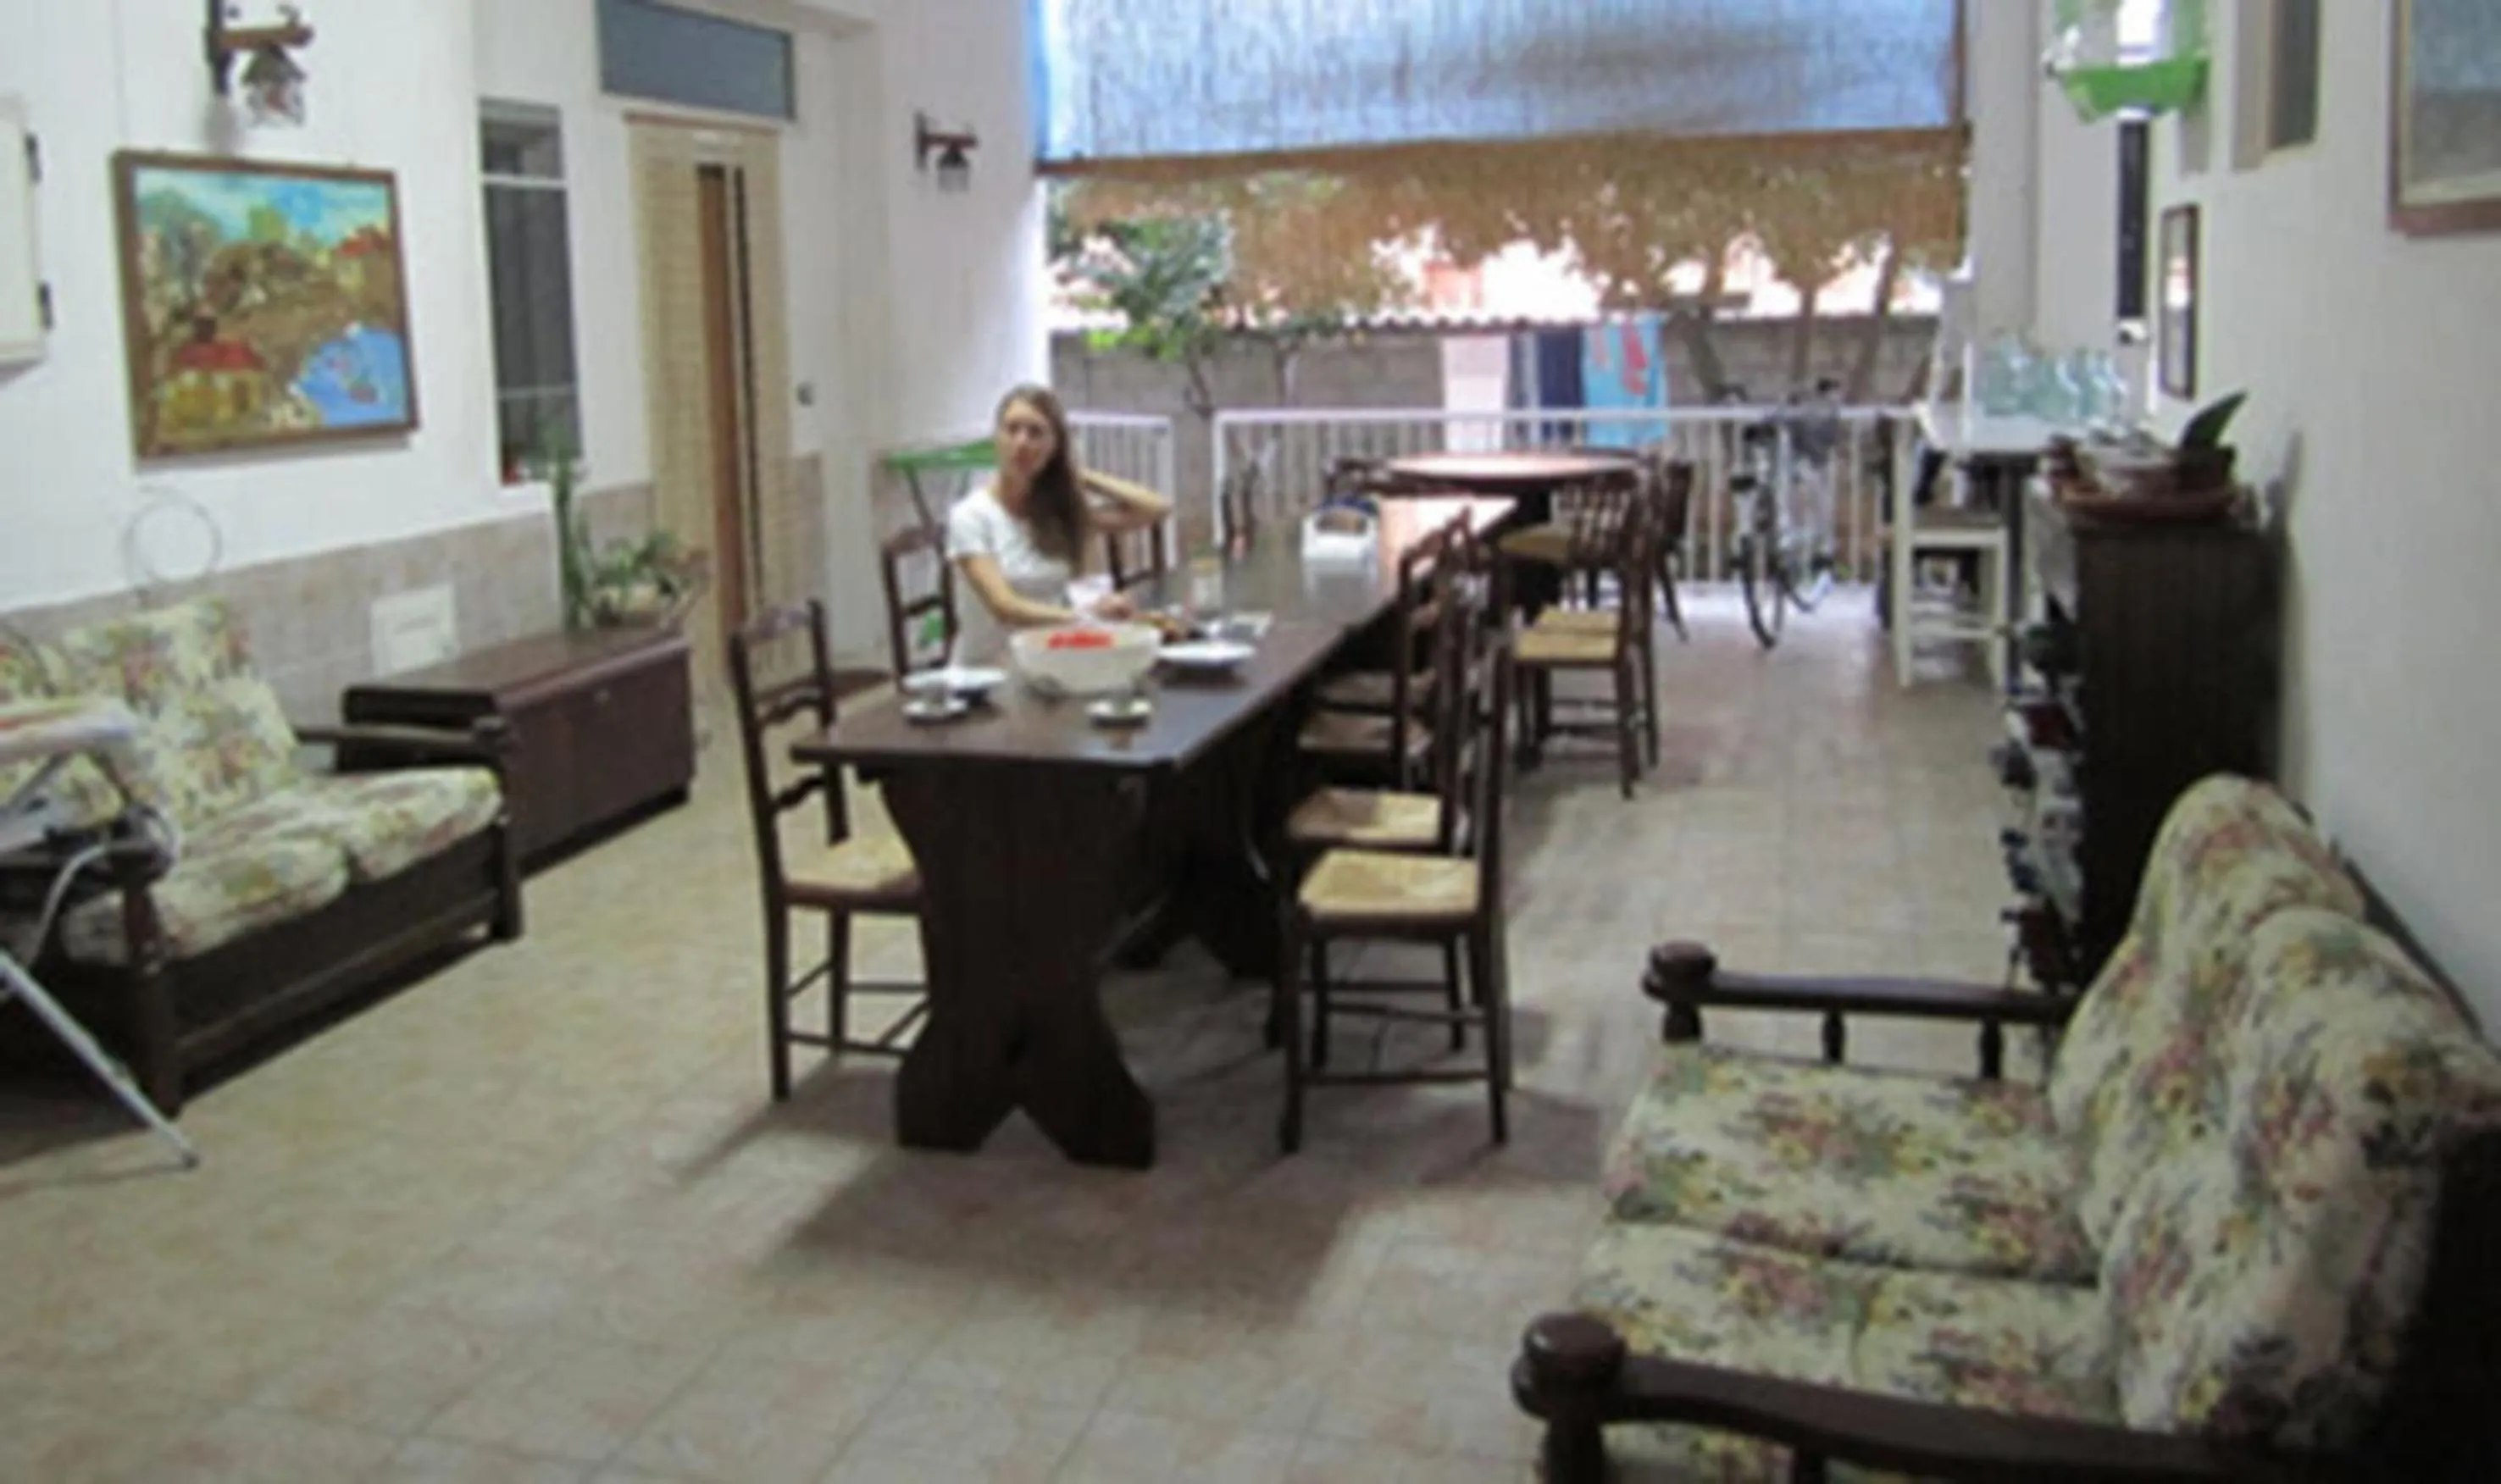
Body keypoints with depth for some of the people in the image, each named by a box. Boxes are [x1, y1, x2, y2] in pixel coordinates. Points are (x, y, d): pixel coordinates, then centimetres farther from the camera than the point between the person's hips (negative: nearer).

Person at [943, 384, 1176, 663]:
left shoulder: (1066, 504, 5)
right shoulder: (969, 516, -8)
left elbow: (1157, 508, 0)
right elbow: (1004, 607, -19)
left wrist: (1081, 477, -1)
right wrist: (1086, 615, -29)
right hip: (986, 670, -5)